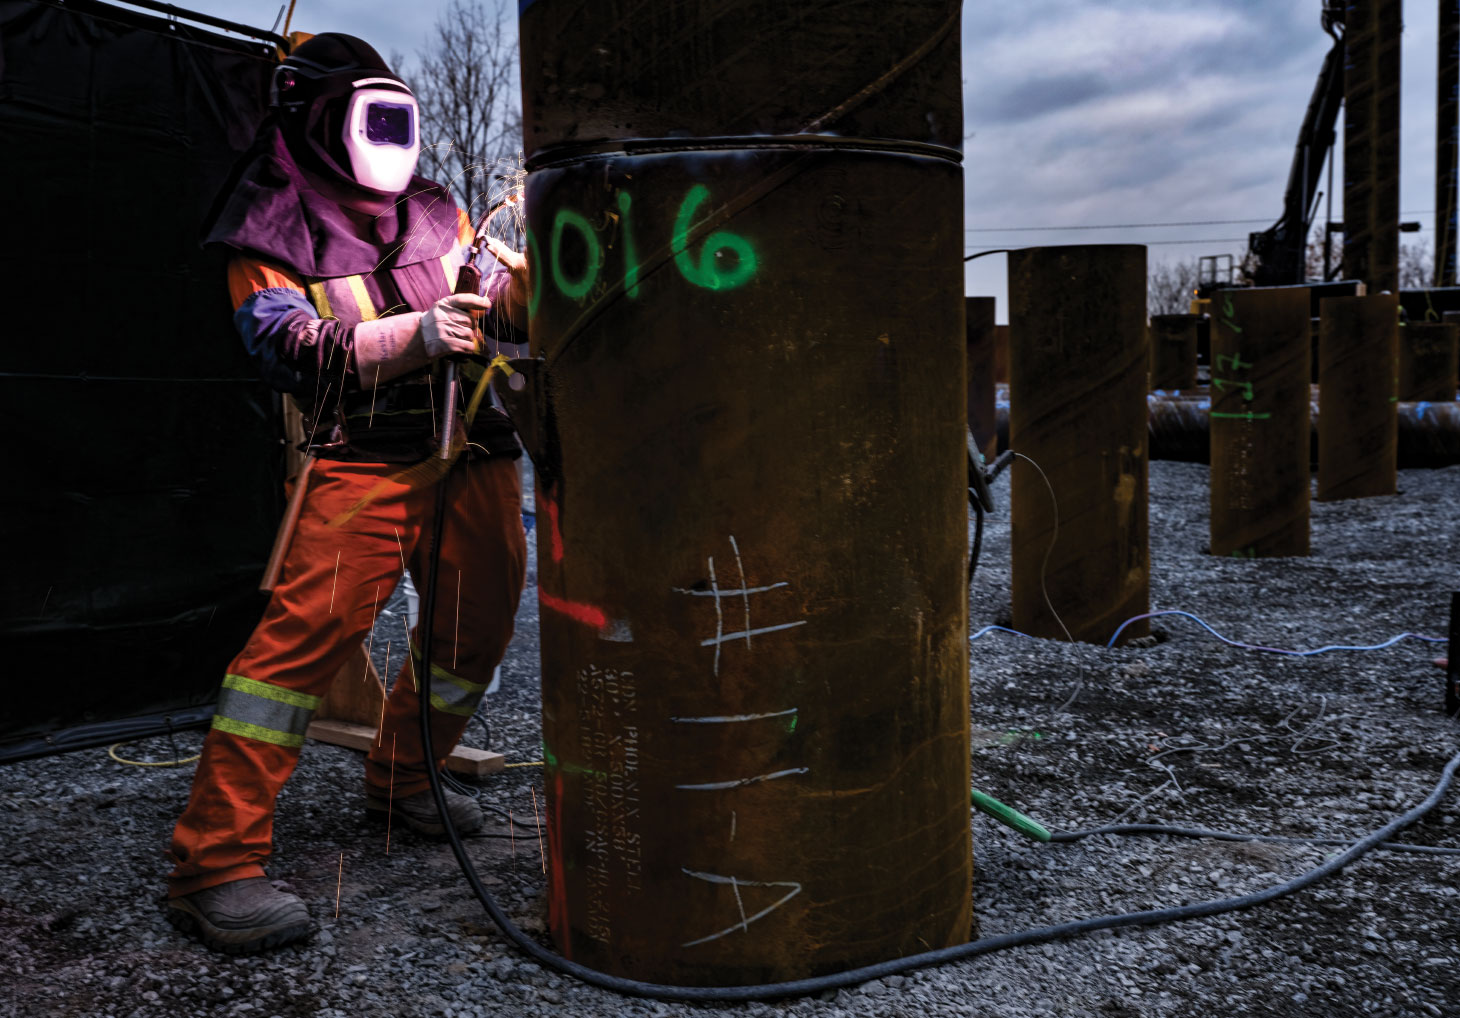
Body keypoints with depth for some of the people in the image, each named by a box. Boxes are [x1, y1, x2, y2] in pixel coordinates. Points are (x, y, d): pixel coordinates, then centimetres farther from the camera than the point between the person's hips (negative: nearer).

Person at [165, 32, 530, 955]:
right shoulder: (271, 233, -1)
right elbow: (294, 351, -16)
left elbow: (511, 301, 16)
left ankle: (402, 781, 33)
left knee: (479, 622, 10)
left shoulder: (435, 211, 15)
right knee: (316, 619, -22)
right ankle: (215, 863, -16)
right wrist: (415, 336, -29)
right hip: (362, 460, -6)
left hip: (473, 453, 7)